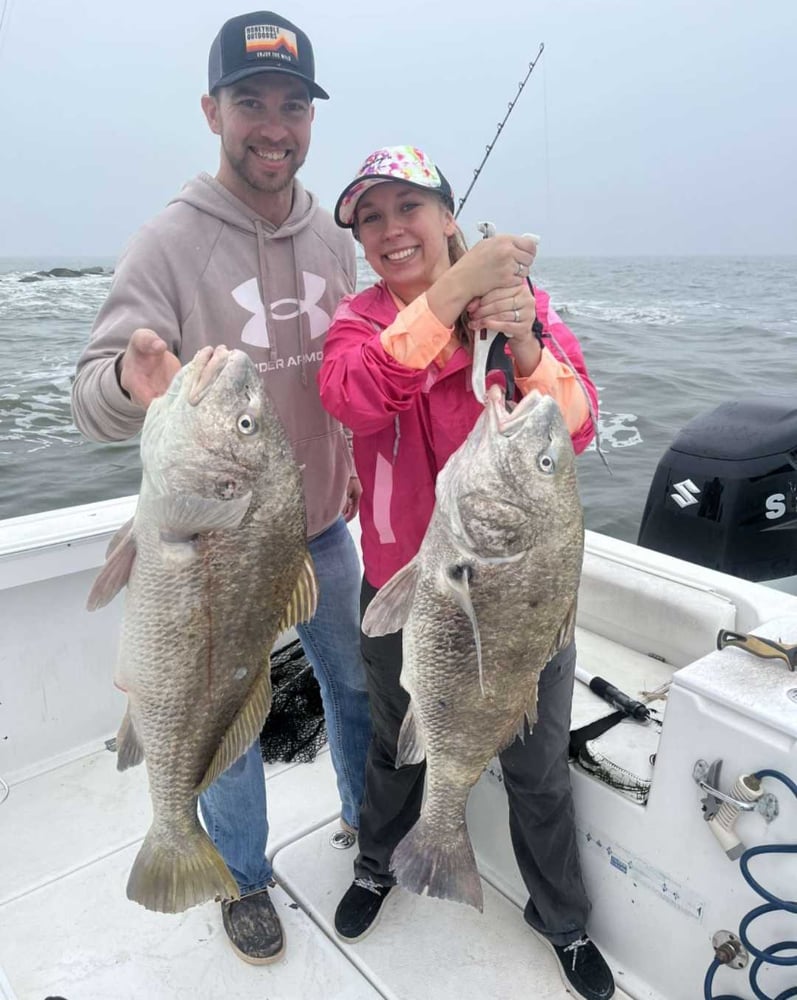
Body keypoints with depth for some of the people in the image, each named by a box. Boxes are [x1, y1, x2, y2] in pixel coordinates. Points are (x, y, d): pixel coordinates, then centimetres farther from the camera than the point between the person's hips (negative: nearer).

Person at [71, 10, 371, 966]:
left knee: (358, 681, 21)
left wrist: (359, 467, 12)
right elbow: (92, 395, -21)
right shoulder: (170, 242, -14)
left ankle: (369, 818, 49)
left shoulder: (332, 237, 1)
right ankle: (244, 878, 40)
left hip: (323, 526, 5)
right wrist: (129, 379, -43)